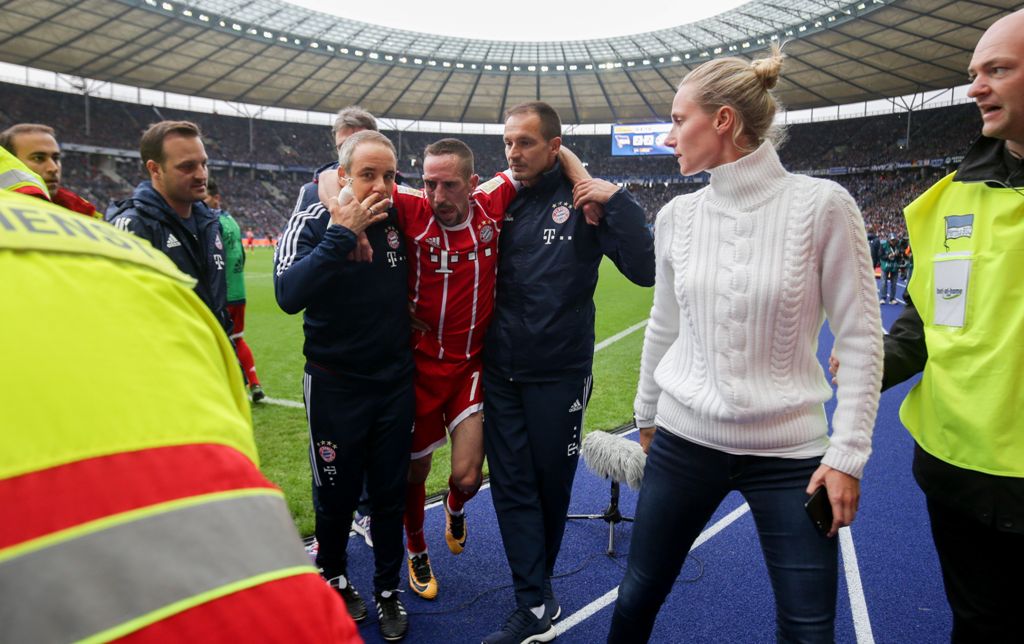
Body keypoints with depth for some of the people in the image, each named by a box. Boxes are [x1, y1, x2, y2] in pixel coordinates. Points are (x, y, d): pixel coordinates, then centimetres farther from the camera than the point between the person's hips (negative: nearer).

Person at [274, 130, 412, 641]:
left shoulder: (399, 220, -2)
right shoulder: (312, 224, -12)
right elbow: (288, 295, -28)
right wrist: (342, 234, -29)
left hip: (396, 383, 3)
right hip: (336, 387, -3)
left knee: (390, 492, 13)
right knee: (336, 494, 14)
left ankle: (387, 590, 33)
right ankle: (334, 579, 40)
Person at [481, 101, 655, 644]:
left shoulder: (583, 201, -7)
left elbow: (644, 270, -15)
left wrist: (618, 202, -20)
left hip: (558, 374, -3)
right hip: (501, 372, 4)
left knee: (551, 484, 12)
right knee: (513, 486, 5)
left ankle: (536, 587, 34)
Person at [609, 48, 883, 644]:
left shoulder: (821, 204, -11)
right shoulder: (677, 215, 0)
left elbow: (861, 339, -7)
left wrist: (848, 454, -9)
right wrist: (646, 417, 18)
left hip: (790, 452, -2)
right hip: (684, 440, 3)